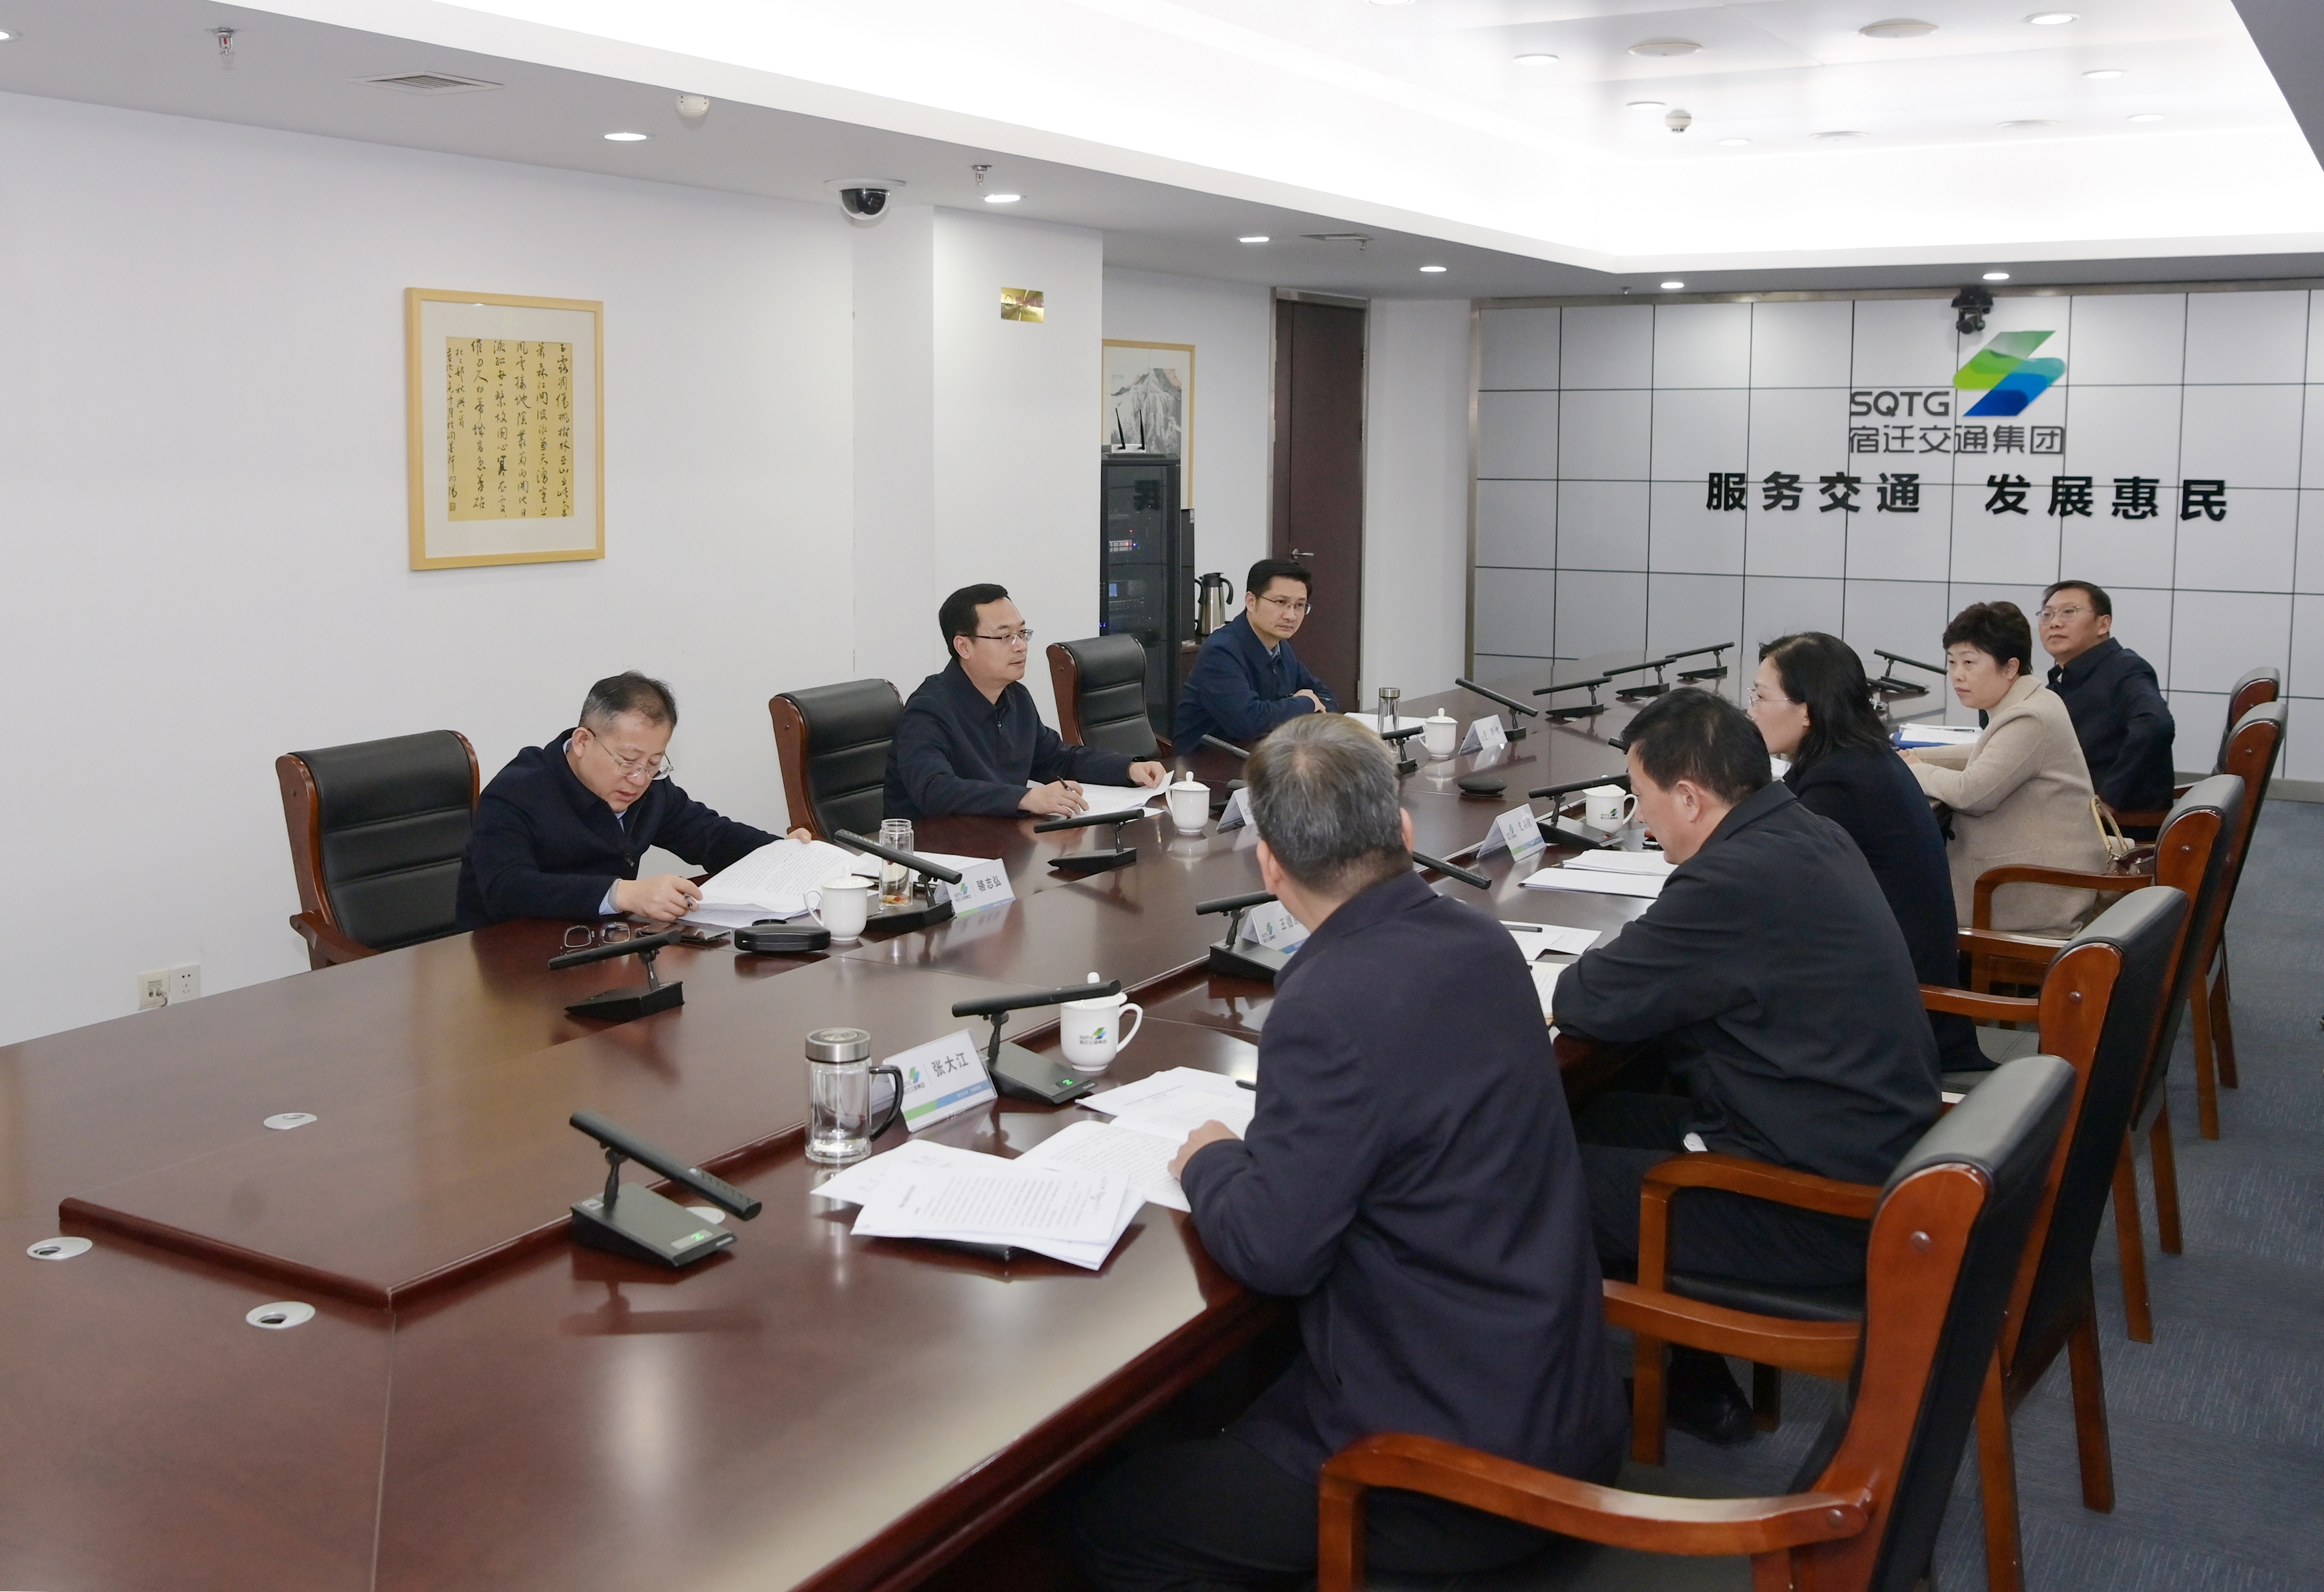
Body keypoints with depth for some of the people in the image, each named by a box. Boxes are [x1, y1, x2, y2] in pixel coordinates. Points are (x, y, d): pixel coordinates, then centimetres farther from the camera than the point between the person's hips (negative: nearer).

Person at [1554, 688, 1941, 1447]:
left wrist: (1592, 967, 4)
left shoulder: (1738, 878, -25)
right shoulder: (1812, 836, 5)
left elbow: (1592, 1004, -17)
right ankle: (1691, 1381, 25)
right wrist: (1632, 959, 2)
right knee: (1601, 1117, 18)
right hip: (1877, 1148, 10)